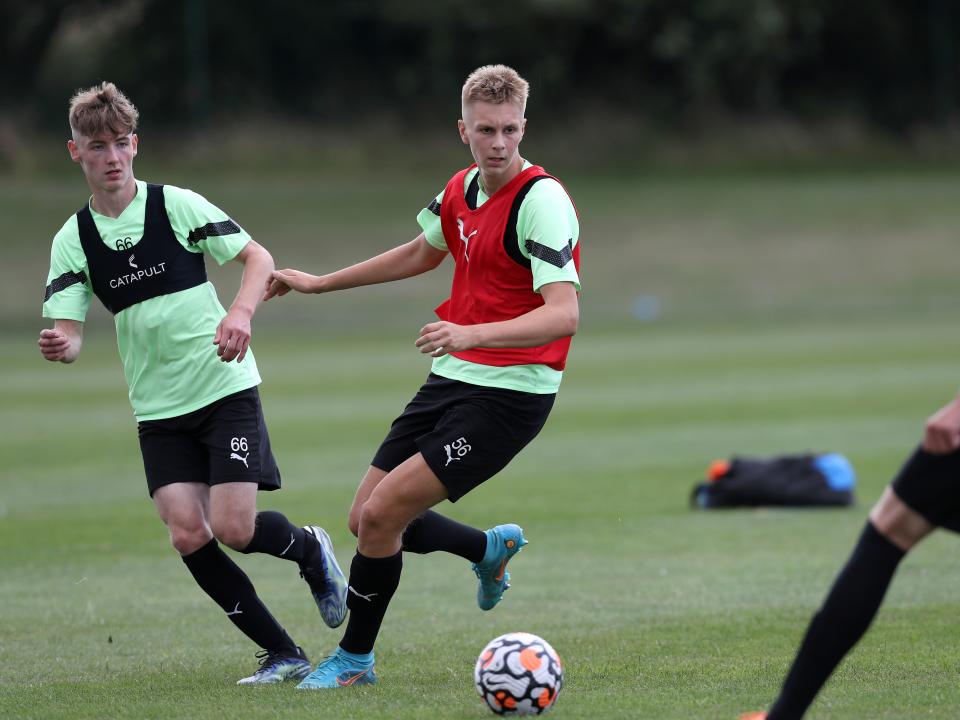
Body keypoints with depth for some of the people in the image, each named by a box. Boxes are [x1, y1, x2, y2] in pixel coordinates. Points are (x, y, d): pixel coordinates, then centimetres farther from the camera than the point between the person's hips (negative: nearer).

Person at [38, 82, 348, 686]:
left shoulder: (176, 205, -7)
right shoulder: (73, 240, 1)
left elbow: (258, 257, -4)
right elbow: (69, 332, -4)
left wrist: (241, 312, -24)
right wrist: (59, 346, -28)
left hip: (225, 387, -3)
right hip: (158, 407, 3)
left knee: (235, 529, -13)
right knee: (188, 534, -11)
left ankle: (308, 548, 22)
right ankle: (283, 654, 0)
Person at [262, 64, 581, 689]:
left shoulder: (542, 201, -19)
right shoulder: (462, 190, 6)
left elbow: (564, 313, -28)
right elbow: (424, 253, 28)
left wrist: (471, 334, -40)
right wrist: (322, 283, 32)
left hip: (508, 395, -8)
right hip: (452, 380, 8)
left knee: (381, 514, -12)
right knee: (366, 519, 9)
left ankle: (354, 658, 9)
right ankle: (492, 549, 33)